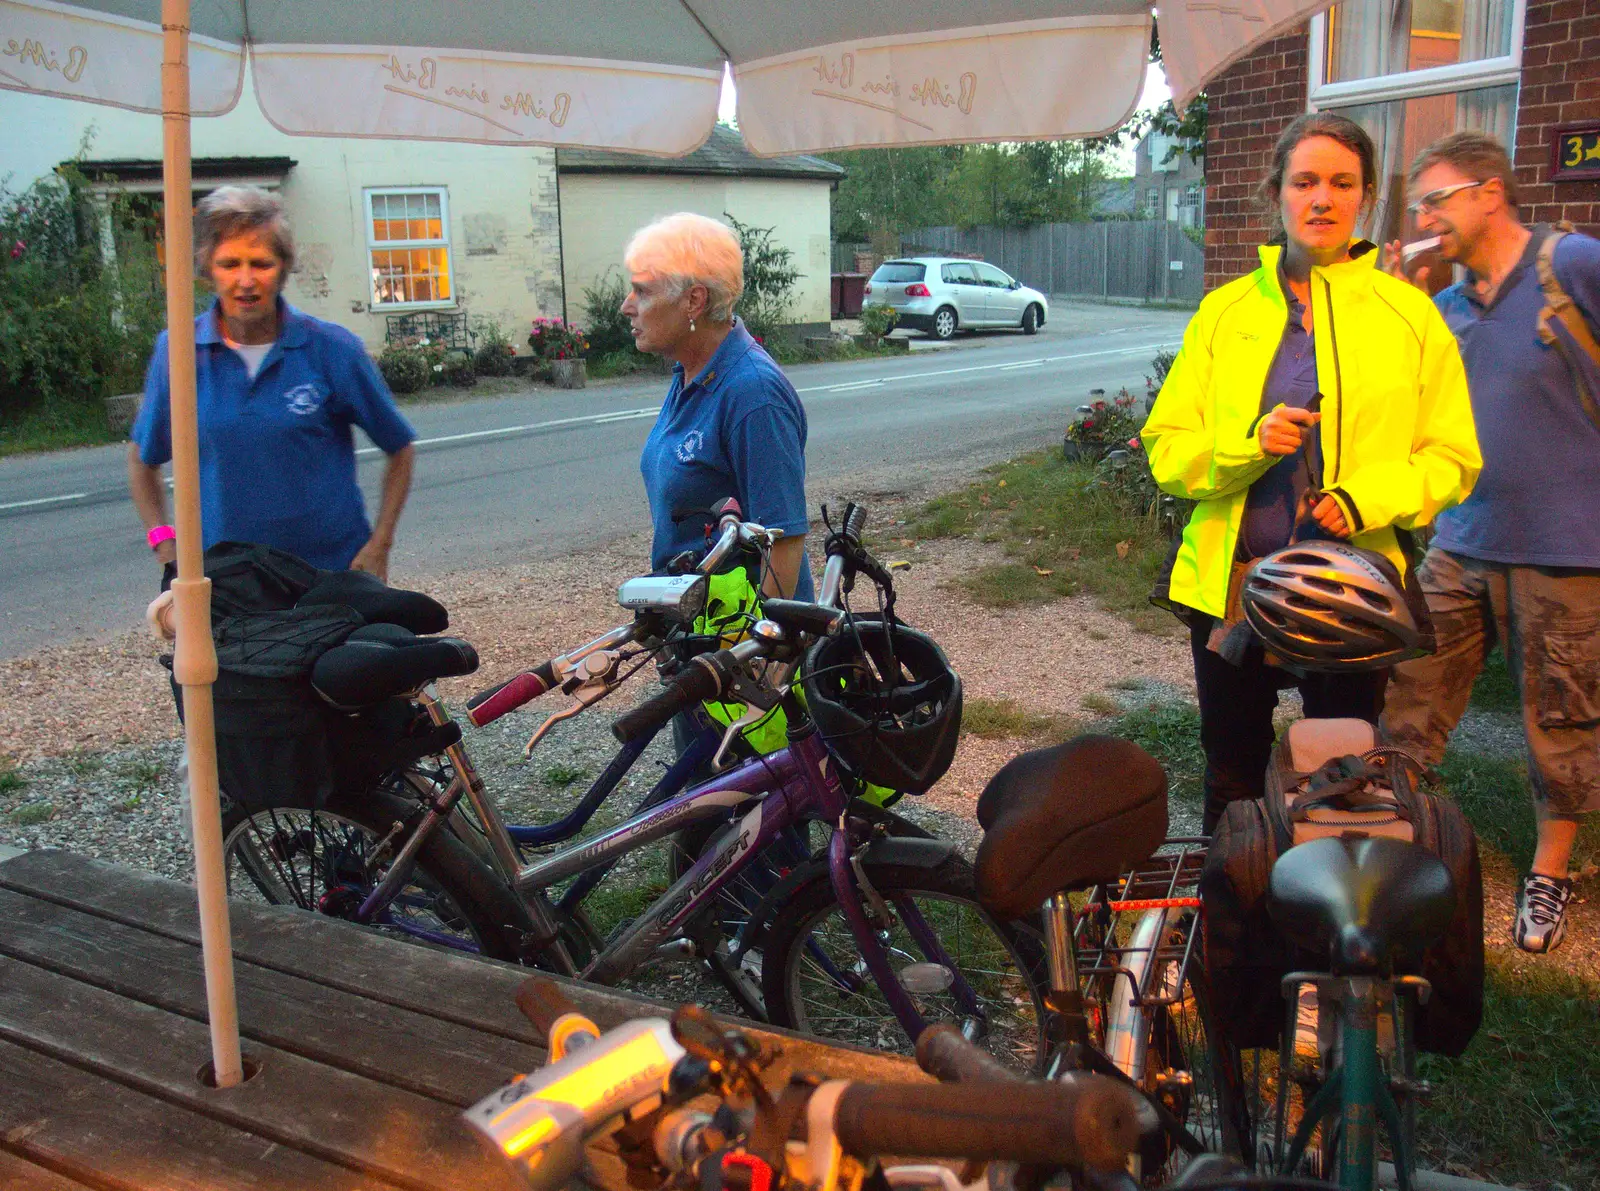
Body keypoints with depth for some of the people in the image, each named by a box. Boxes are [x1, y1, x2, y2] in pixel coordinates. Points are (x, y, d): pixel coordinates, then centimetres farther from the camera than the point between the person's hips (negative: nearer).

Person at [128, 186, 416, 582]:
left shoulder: (332, 348, -5)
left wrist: (379, 546, -3)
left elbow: (400, 449, 5)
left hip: (336, 568, -1)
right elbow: (142, 459, 15)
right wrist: (164, 542, 3)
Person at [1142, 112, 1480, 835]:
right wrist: (1248, 443, -18)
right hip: (1230, 583, 1)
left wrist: (1367, 498, -18)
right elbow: (1165, 448, 1)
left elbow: (1451, 458, 0)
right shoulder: (1226, 311, 5)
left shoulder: (1408, 315, 2)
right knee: (1231, 783, 15)